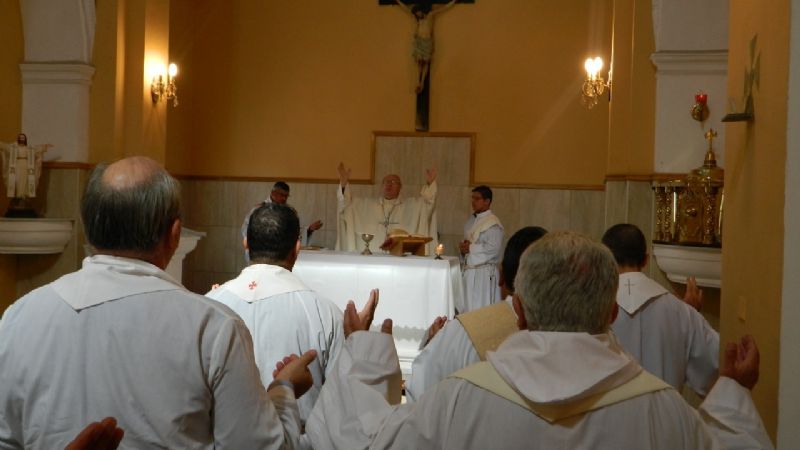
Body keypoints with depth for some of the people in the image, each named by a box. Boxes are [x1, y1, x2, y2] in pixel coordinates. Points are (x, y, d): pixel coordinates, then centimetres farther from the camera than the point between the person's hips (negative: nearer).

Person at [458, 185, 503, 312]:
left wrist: (471, 248, -14)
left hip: (484, 273, -8)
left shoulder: (493, 223, -13)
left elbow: (493, 248, -22)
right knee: (465, 307, 12)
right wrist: (464, 246, 1)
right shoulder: (472, 220, 13)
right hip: (468, 270, 8)